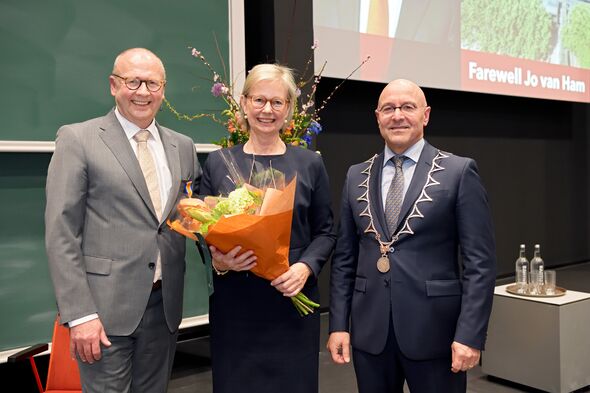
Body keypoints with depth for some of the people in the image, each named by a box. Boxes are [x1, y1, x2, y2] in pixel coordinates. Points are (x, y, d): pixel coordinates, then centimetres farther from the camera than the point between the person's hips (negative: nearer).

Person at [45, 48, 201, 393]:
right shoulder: (77, 139, -4)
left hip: (164, 306, 5)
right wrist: (79, 314, -13)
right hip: (105, 307, -4)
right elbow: (61, 233, -8)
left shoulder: (183, 146, 10)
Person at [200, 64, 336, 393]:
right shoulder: (217, 163, 4)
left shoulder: (310, 163, 3)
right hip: (234, 303, 0)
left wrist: (306, 267, -13)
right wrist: (217, 261, -13)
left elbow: (325, 232, 5)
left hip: (293, 301, 0)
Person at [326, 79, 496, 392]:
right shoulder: (357, 176, 7)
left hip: (435, 330, -3)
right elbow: (344, 258, 8)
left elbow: (480, 261, -6)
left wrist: (470, 334, -12)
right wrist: (338, 324, 3)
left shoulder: (459, 172, -3)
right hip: (368, 331, 3)